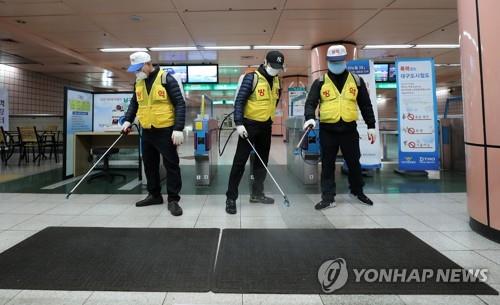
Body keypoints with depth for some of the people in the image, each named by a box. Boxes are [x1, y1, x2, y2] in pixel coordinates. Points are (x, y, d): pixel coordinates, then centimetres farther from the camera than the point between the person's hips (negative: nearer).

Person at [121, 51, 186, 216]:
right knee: (149, 164, 14)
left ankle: (173, 200, 6)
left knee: (171, 164, -1)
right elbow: (134, 103, 22)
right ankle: (154, 195, 28)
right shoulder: (138, 82, 9)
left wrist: (178, 129, -20)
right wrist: (128, 120, 7)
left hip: (165, 131, -7)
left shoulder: (166, 78, -11)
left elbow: (180, 104, -14)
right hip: (147, 131, 7)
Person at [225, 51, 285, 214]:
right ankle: (231, 198, 3)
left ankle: (257, 194, 27)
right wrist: (239, 123, -21)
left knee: (262, 161, 13)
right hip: (250, 125, -7)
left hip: (266, 126, 7)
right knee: (240, 161, -5)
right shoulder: (251, 78, -13)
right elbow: (239, 101, -15)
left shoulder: (276, 81, 7)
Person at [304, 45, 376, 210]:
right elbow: (310, 102, -4)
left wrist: (371, 126, 7)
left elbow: (365, 105, 10)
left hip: (349, 129, 1)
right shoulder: (320, 82, 3)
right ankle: (328, 197, 14)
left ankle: (358, 191, 33)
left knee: (354, 162, 12)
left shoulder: (356, 80, 7)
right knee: (327, 164, 4)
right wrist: (310, 118, -24)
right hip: (327, 130, -1)